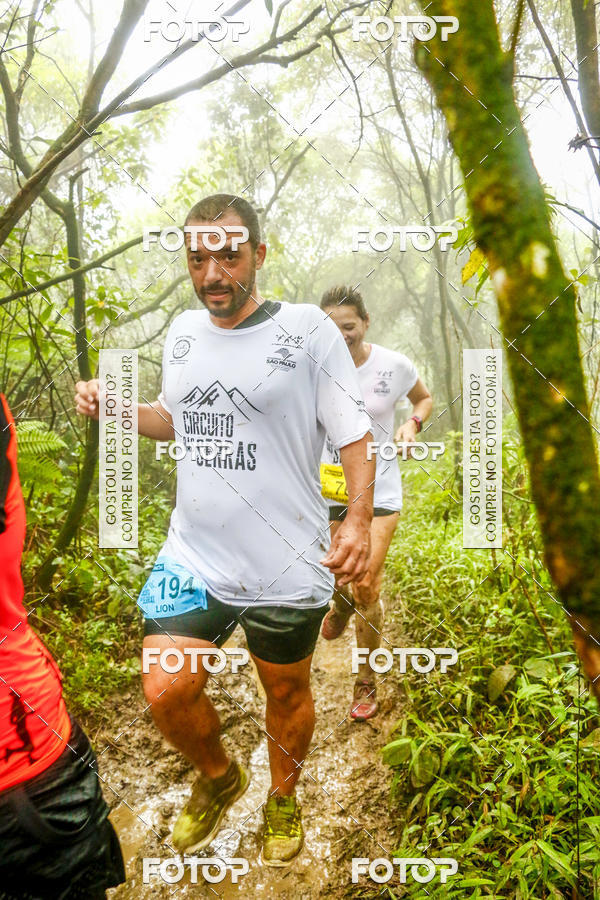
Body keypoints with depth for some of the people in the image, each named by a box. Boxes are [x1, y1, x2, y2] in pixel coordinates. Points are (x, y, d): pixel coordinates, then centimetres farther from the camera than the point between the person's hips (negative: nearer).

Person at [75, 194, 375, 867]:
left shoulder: (308, 330, -10)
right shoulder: (183, 332, 5)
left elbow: (353, 436, -7)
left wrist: (359, 520, -22)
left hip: (285, 568, -3)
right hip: (192, 556, 4)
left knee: (286, 692, 16)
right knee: (166, 693, 0)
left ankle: (283, 798, 46)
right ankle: (218, 778, 34)